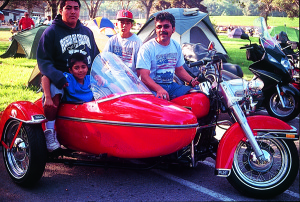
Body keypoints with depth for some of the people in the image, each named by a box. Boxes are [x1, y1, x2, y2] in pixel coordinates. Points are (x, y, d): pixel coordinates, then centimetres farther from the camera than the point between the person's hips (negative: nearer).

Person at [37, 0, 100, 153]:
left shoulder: (87, 31, 16)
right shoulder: (51, 32, 0)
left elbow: (96, 57, 23)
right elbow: (43, 60, -6)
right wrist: (56, 76, -23)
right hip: (61, 78, -4)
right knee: (52, 96, -34)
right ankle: (50, 132, -16)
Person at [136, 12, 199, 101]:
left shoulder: (176, 46, 12)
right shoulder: (147, 48, -9)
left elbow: (179, 70, 23)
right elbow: (143, 76, -17)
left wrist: (191, 80, 3)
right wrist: (159, 89, -35)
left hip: (171, 85, 7)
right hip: (152, 87, -6)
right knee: (161, 98, -40)